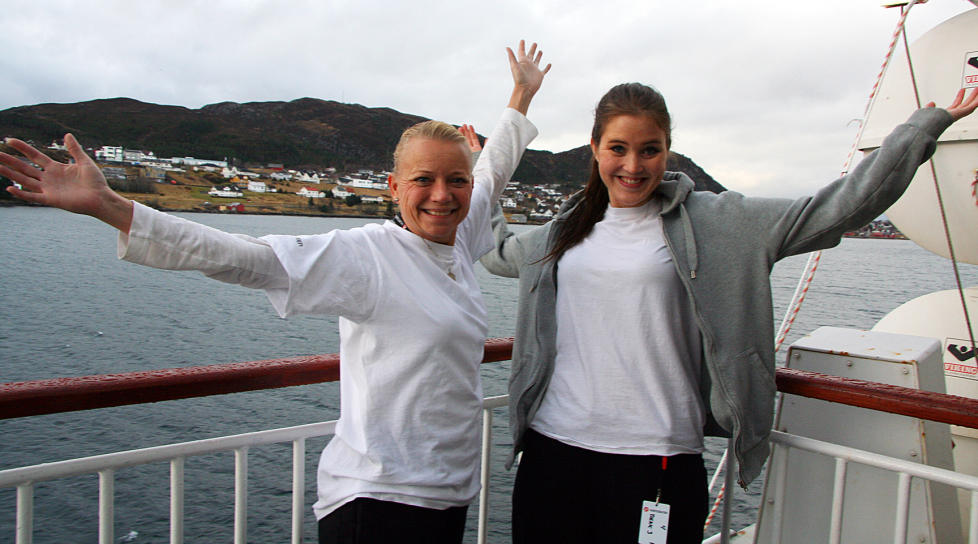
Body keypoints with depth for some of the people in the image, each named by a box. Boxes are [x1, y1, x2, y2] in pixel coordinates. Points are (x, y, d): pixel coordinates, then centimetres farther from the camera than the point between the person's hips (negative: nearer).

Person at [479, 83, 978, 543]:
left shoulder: (711, 223, 0)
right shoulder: (564, 230, 10)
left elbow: (835, 209, -1)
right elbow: (495, 252, 29)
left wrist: (926, 125, 4)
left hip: (657, 460, -3)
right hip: (551, 447, 4)